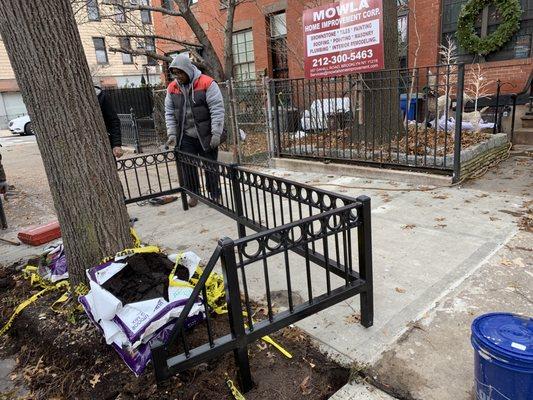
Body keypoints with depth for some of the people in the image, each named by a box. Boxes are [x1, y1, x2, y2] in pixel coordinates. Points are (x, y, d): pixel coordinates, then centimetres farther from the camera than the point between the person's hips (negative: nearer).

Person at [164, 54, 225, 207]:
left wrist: (216, 133, -18)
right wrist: (172, 134, -1)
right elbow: (169, 113, 9)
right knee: (187, 166, 7)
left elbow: (217, 109, -14)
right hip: (185, 137, 4)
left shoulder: (207, 83, -10)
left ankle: (215, 195, 22)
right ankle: (194, 194, 25)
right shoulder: (172, 88, 5)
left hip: (206, 136, -4)